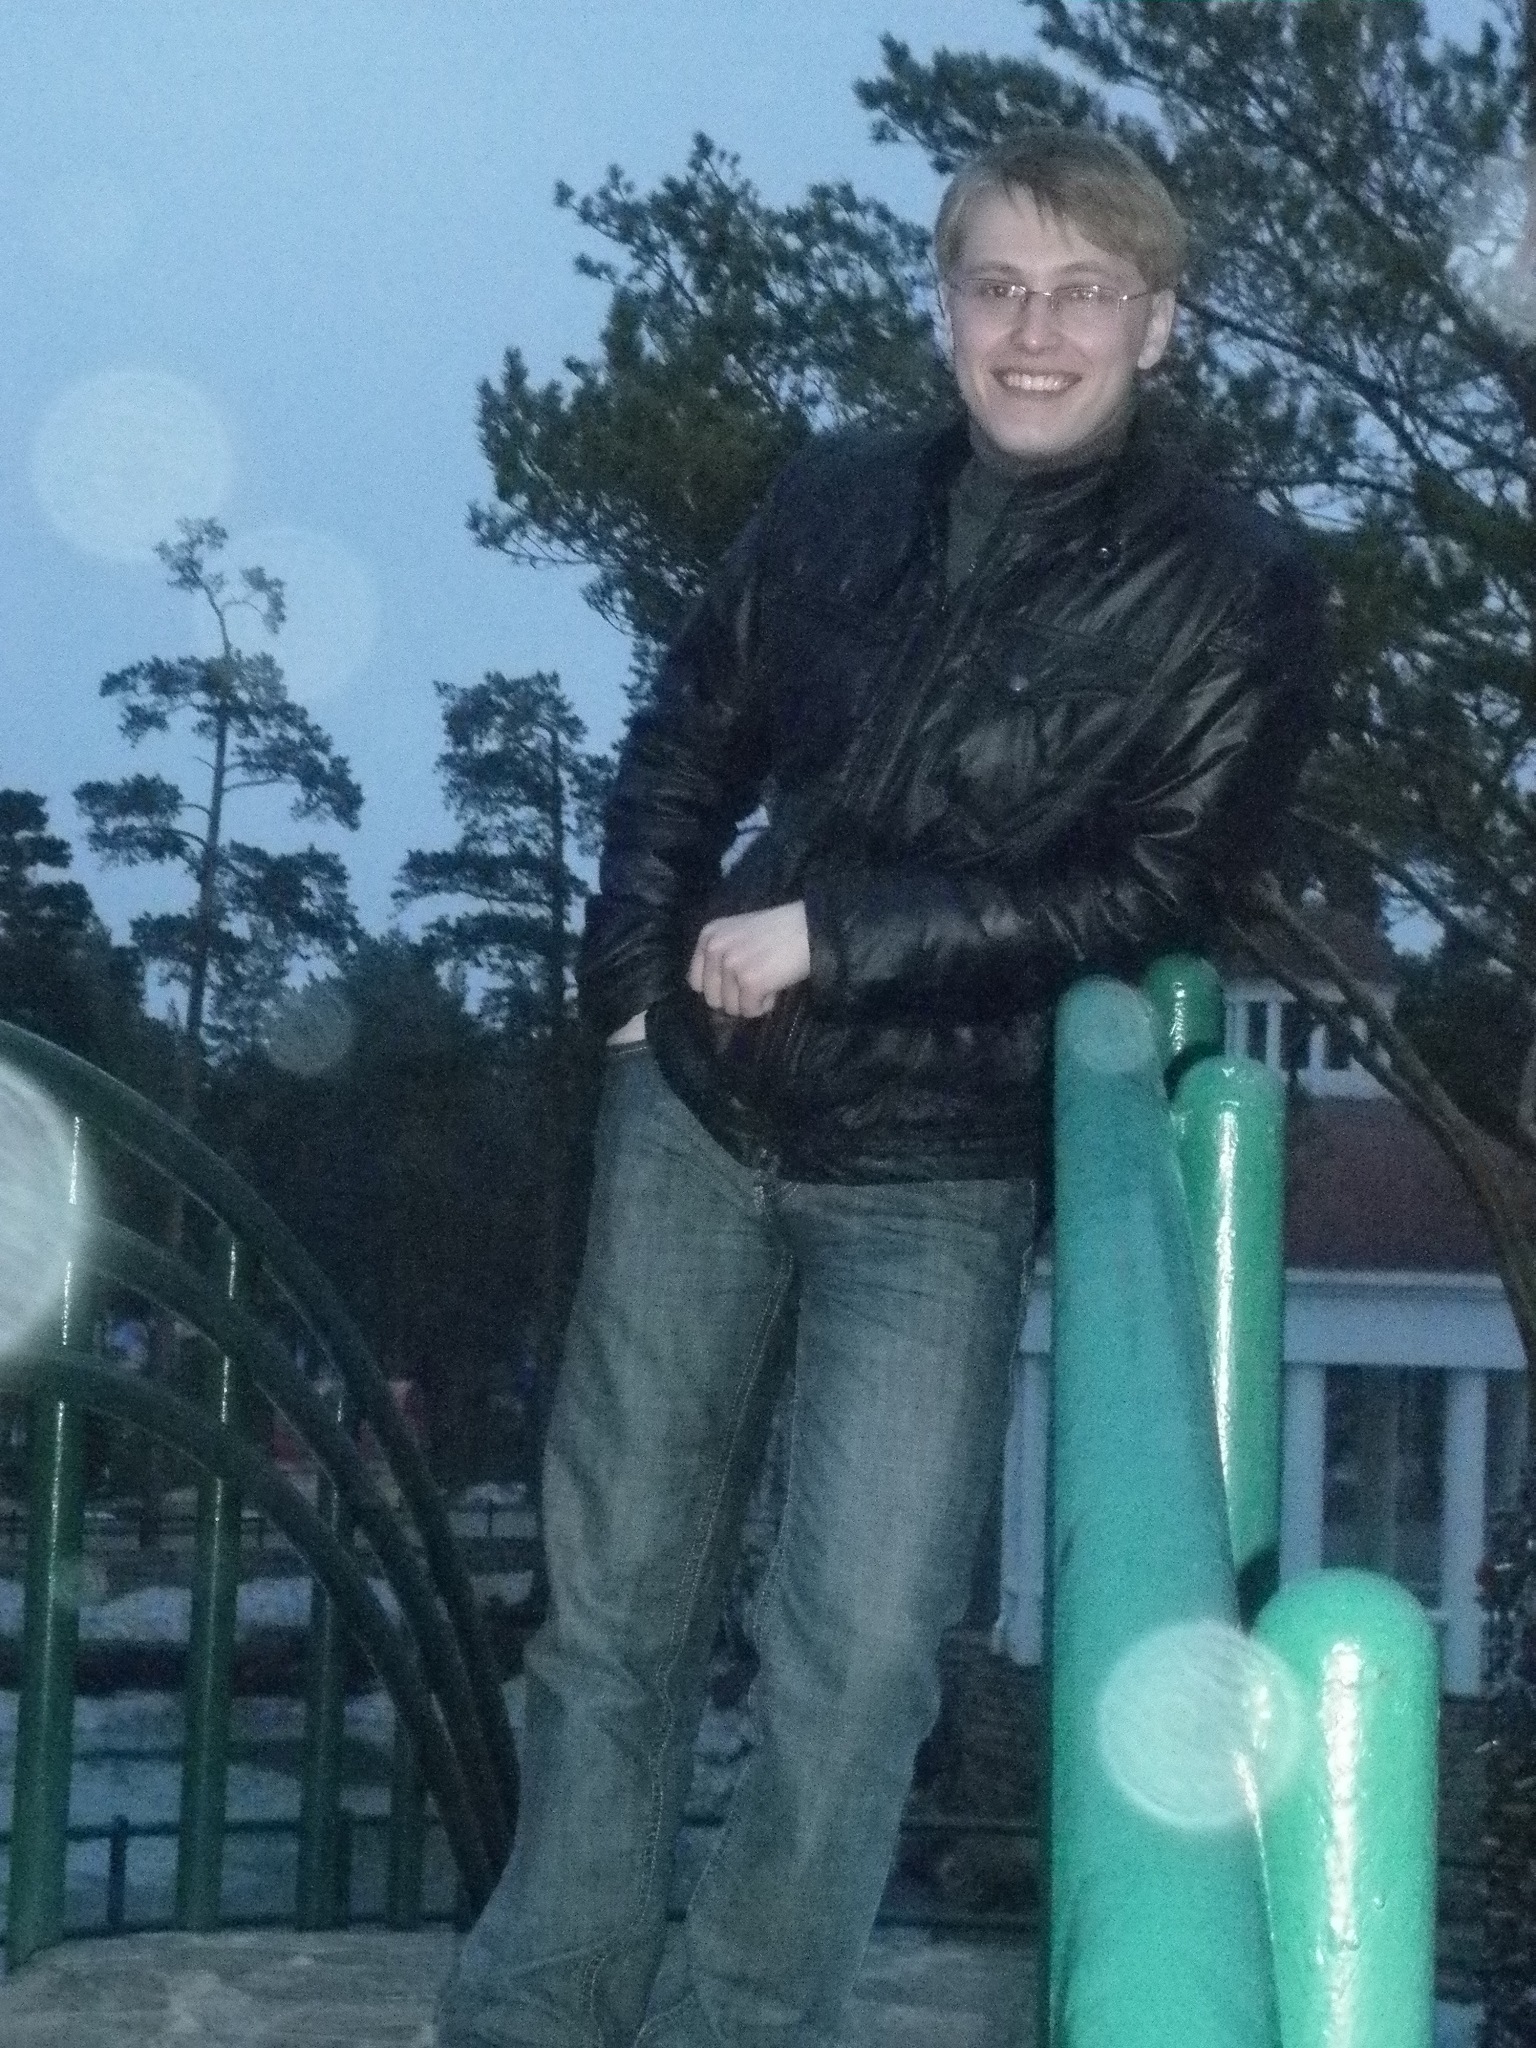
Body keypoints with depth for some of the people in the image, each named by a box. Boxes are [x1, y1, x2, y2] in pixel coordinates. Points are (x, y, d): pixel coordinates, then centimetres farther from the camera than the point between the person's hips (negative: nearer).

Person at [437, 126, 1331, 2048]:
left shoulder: (1237, 587, -6)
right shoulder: (836, 498, 5)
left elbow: (1154, 888, -12)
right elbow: (687, 738, 15)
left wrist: (829, 934, -15)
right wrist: (634, 971, 1)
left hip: (936, 1169, -3)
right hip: (698, 1110, 3)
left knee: (856, 1641, -9)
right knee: (614, 1593, 9)